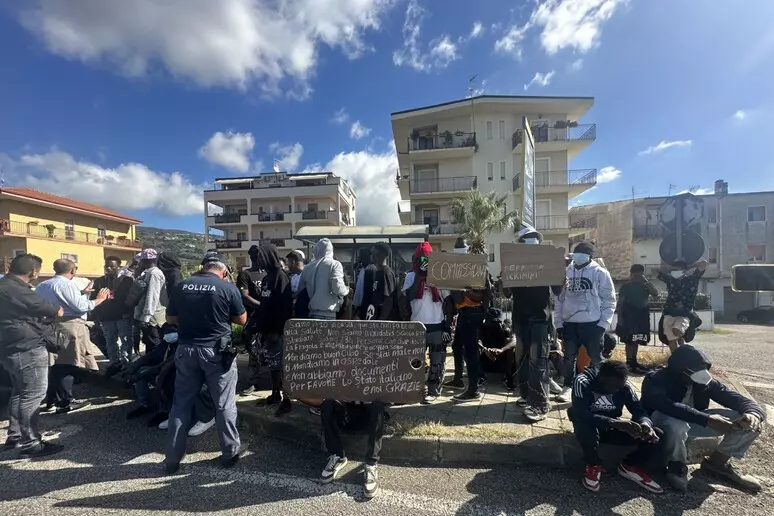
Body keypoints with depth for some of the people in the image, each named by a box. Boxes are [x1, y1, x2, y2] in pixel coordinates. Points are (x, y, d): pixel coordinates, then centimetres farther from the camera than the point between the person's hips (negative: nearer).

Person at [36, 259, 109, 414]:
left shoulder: (42, 286, 13)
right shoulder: (66, 285, -14)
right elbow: (81, 306, -18)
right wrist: (99, 299, -6)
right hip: (69, 327, -9)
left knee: (57, 364, 17)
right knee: (68, 365, -2)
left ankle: (53, 399, 26)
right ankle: (65, 403, 2)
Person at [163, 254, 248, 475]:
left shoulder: (181, 286, 1)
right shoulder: (228, 288, -10)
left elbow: (170, 319, 10)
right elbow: (242, 320, -2)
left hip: (186, 349, 4)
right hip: (217, 351, -3)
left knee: (181, 403, 15)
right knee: (224, 403, 8)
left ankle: (172, 458, 24)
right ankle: (230, 452, 21)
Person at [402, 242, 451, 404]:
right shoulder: (411, 276, 5)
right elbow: (408, 297, -10)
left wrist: (448, 326, -2)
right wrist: (420, 276, -14)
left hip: (437, 325, -1)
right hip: (417, 325, 1)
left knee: (437, 360, 6)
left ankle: (433, 391, 18)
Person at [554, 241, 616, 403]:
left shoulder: (600, 273, -3)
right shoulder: (566, 272, 6)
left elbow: (609, 300, -1)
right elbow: (559, 298, 8)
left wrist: (603, 323, -8)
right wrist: (558, 323, 4)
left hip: (592, 324, -3)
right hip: (569, 324, 3)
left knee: (596, 358, 8)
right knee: (569, 357, 10)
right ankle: (568, 388, 24)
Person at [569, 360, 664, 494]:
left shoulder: (625, 386, -9)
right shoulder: (583, 382, -26)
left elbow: (638, 410, -9)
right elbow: (579, 413, -36)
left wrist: (645, 423, -34)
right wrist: (616, 423, -45)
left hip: (613, 429, 5)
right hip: (591, 427, -4)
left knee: (657, 435, -15)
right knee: (585, 427, -40)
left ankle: (629, 466, 7)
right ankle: (594, 465, -10)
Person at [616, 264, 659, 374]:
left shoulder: (645, 285, 11)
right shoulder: (626, 286, -4)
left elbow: (655, 294, -6)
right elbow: (620, 302, -6)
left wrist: (646, 281, -11)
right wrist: (620, 316, -13)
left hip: (642, 315, 6)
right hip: (629, 314, -6)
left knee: (636, 340, 13)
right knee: (630, 340, -8)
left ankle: (633, 362, 24)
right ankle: (630, 364, -5)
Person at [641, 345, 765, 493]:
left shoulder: (705, 381, -7)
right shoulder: (655, 380, -27)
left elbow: (737, 398, -11)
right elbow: (668, 406, -43)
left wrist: (754, 413, -34)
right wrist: (707, 419, -48)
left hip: (694, 422, 6)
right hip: (664, 420, -6)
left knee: (749, 421, -9)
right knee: (676, 425, -43)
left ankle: (717, 462, 8)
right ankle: (677, 466, -11)